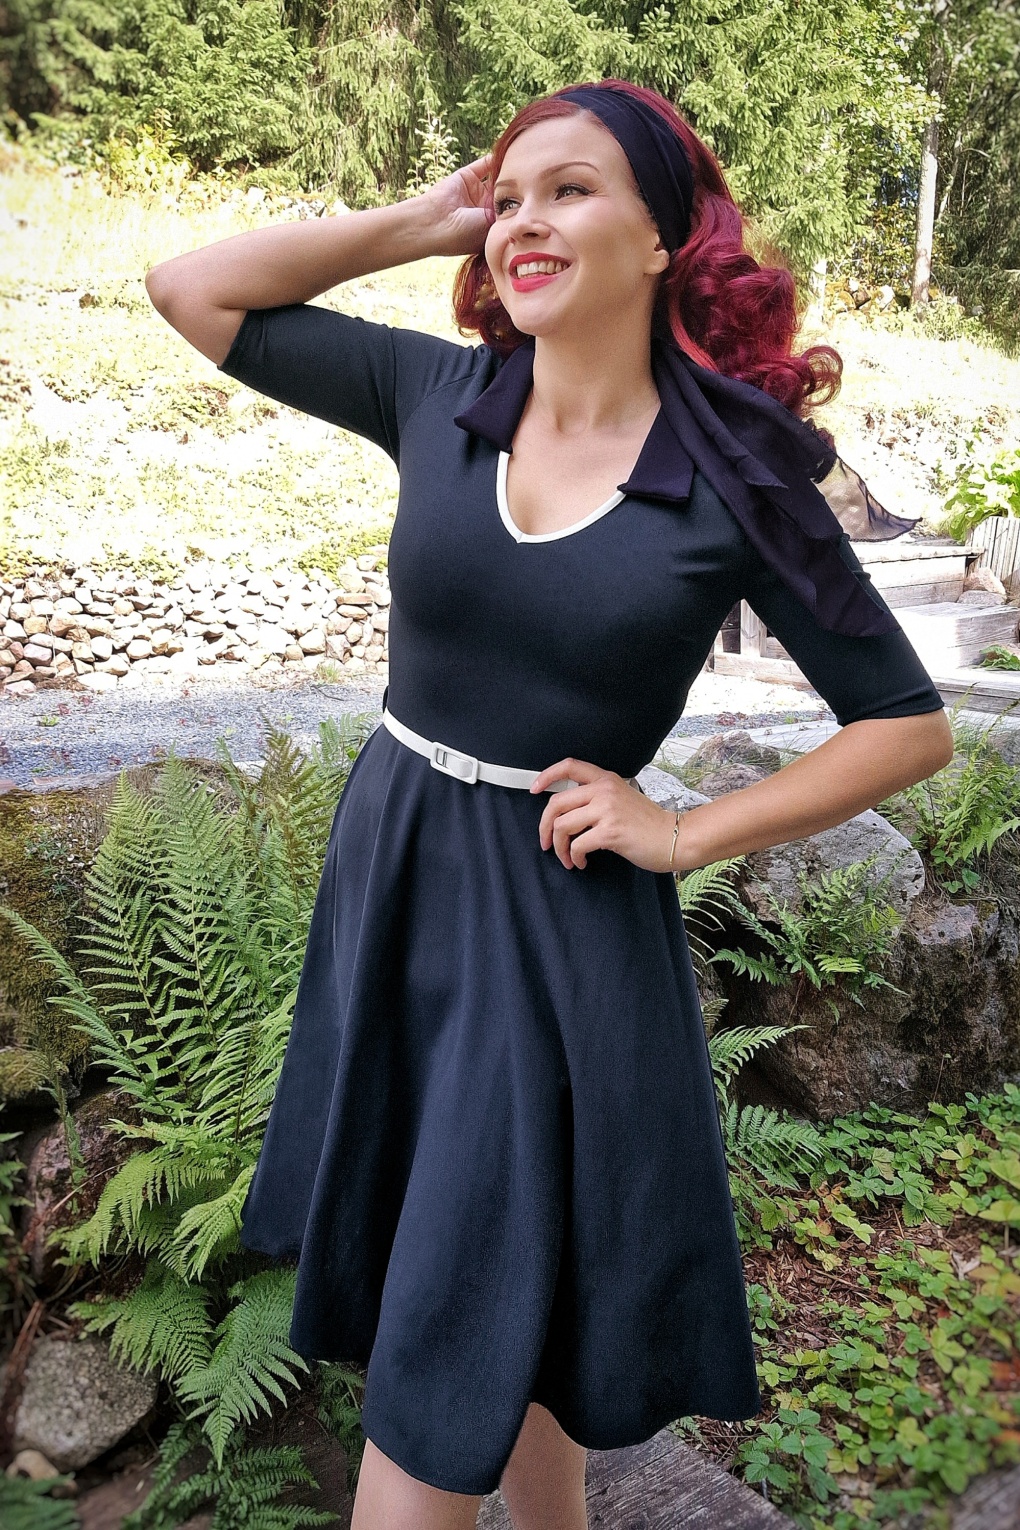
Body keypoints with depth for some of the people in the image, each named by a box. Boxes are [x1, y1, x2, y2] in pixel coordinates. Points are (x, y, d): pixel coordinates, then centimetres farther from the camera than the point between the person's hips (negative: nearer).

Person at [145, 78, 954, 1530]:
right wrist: (419, 220, -1)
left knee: (450, 1348, 8)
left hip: (562, 918, -4)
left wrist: (682, 835, -10)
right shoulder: (436, 393, -2)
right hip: (387, 872, 5)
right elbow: (190, 287, 5)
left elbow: (910, 726, -5)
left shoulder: (737, 479, -10)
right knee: (474, 1307, 22)